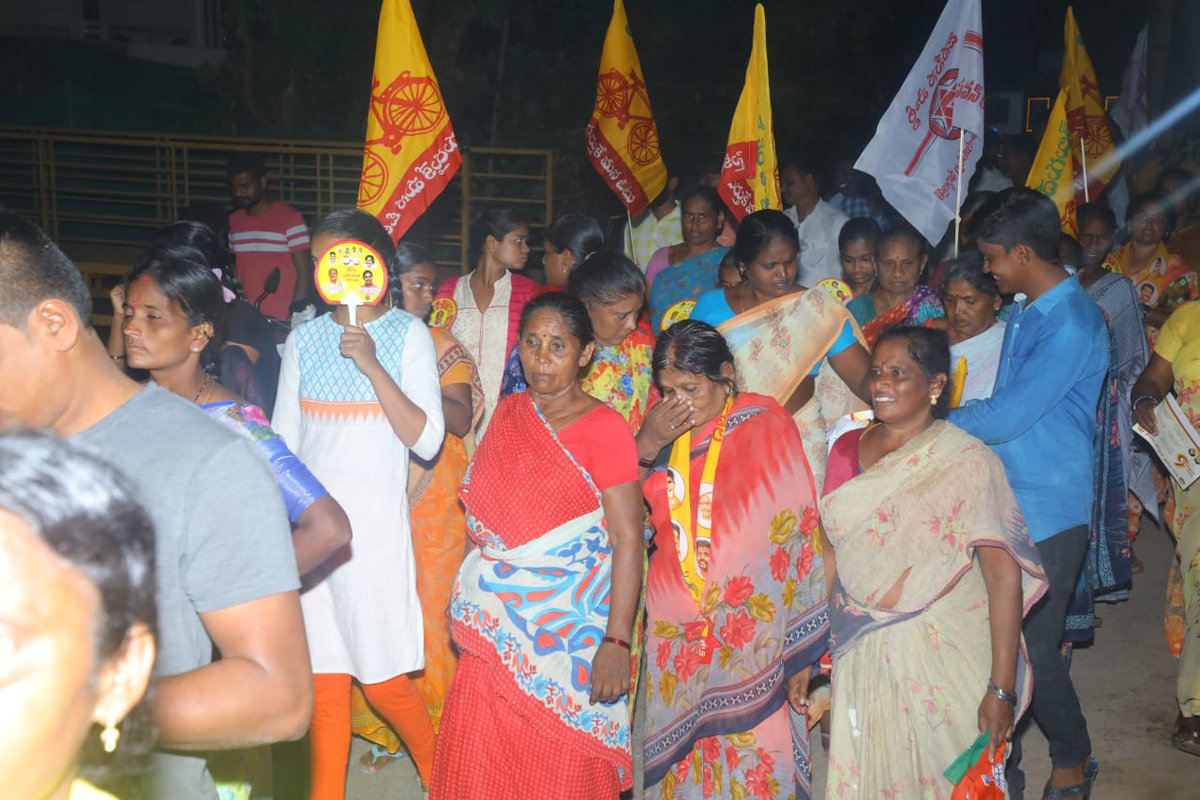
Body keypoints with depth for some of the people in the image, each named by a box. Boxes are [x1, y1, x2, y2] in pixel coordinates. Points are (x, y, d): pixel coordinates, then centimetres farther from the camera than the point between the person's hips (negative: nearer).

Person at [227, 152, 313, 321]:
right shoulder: (233, 221, 10)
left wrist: (295, 317, -13)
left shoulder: (290, 218, -7)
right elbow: (232, 270, 16)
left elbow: (304, 274, -8)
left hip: (281, 320, -5)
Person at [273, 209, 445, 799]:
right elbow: (283, 442, 11)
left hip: (376, 524, -3)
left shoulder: (408, 335, -3)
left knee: (383, 679, 2)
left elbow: (427, 441, -12)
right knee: (323, 679, 7)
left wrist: (372, 364, -19)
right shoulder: (304, 340, 7)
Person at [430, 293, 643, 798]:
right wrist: (466, 604, 12)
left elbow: (628, 540, -14)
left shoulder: (604, 429, -10)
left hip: (566, 628, -5)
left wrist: (617, 641, -19)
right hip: (497, 623, 5)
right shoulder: (508, 413, 8)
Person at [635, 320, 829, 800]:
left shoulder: (765, 424, -5)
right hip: (676, 639, 4)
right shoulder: (661, 431, 7)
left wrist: (800, 651, -8)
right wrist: (646, 446, -11)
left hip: (751, 639, -3)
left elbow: (799, 537, -6)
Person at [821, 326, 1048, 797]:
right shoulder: (847, 450, 4)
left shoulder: (967, 462, -13)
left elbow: (1004, 576, -17)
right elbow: (830, 555, 8)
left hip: (943, 658, -4)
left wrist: (1001, 689, -21)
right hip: (861, 655, 4)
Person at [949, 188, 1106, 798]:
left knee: (1031, 647, 3)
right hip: (1003, 501, 8)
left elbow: (1006, 416, -23)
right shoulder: (1024, 311, 10)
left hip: (1048, 512, -8)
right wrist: (946, 416, 1)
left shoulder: (1071, 325, -20)